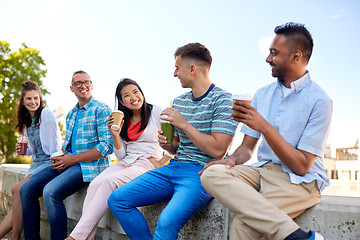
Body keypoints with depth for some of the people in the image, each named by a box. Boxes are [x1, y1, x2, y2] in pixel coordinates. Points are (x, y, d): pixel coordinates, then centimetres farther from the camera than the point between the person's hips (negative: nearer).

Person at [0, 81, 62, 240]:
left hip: (50, 162, -7)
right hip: (37, 163, 7)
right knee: (19, 196, -9)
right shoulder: (27, 120, 16)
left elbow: (54, 146, -12)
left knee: (17, 190, -20)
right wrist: (24, 150, 2)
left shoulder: (47, 115, -9)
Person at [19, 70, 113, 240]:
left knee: (51, 191, -30)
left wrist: (72, 159, -16)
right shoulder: (71, 114, 21)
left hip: (89, 165, -8)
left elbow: (107, 146, -14)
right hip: (69, 161, 8)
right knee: (26, 189, -6)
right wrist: (59, 158, 4)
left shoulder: (101, 110, -5)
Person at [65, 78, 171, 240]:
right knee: (94, 184, -23)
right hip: (126, 163, 5)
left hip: (147, 164, -5)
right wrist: (115, 135, -5)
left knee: (109, 181, -29)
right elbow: (121, 155, 11)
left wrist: (160, 163, -11)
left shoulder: (157, 113, -1)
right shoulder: (121, 119, 13)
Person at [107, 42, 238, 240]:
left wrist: (184, 124, -13)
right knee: (117, 199, -4)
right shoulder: (179, 102, 16)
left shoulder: (221, 100, -7)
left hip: (201, 172, -7)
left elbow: (218, 151, -16)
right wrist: (167, 145, -1)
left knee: (167, 221, -33)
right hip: (174, 167, 8)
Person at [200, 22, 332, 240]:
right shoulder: (263, 94, 12)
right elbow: (247, 148, 12)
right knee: (211, 174, -26)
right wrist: (233, 160, -12)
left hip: (299, 181, -7)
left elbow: (301, 166, -14)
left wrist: (264, 126, -21)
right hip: (261, 170, 7)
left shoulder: (319, 100, -8)